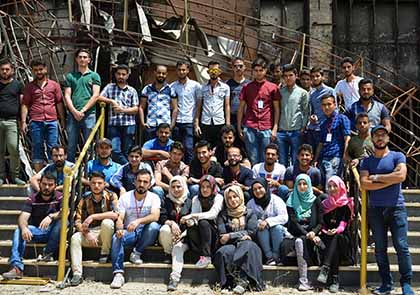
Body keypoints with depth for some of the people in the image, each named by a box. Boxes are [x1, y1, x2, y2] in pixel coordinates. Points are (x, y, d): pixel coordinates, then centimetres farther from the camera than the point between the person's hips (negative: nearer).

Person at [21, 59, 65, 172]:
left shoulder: (54, 85, 9)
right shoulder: (29, 87, 9)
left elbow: (59, 103, 10)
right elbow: (25, 105, 6)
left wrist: (62, 120, 6)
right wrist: (23, 121, -2)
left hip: (52, 121, 0)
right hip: (36, 122, 0)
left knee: (53, 148, 1)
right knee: (37, 149, 4)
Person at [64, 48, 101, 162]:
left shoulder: (94, 76, 8)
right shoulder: (70, 76, 13)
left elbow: (95, 95, -1)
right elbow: (67, 96, 6)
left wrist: (83, 110, -9)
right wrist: (74, 111, -9)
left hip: (89, 114, -2)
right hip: (72, 114, 2)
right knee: (71, 145, 4)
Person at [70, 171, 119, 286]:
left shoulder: (111, 196, -3)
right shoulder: (85, 200, 4)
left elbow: (115, 214, -21)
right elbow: (78, 221, -4)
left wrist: (93, 216, -24)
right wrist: (87, 233, -23)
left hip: (106, 232, -2)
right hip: (90, 232, 2)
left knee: (107, 222, -34)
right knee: (75, 238, -26)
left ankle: (105, 253, -9)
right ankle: (77, 274, -26)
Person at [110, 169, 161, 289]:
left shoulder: (154, 197, -3)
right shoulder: (125, 197, 1)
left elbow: (155, 216, -21)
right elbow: (119, 218, -8)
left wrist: (138, 221, -39)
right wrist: (119, 228, -32)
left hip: (145, 233, -1)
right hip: (128, 233, 1)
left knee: (154, 226, -33)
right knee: (116, 237, -32)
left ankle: (137, 253, -13)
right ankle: (118, 274, -37)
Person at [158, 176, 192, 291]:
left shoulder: (189, 202, 10)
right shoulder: (167, 201, 13)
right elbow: (162, 218, -1)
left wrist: (183, 234, -12)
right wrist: (171, 223, -23)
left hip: (184, 235, -1)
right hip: (168, 236, 1)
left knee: (178, 247, -32)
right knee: (165, 229, -34)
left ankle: (174, 278, -44)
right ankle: (167, 254, -15)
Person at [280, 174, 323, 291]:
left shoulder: (315, 201, 10)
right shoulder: (292, 201, 9)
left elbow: (320, 222, 5)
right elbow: (293, 222, -2)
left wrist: (313, 232, -16)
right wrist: (306, 234, -16)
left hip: (312, 234, 0)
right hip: (296, 234, 0)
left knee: (300, 241, -33)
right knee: (299, 241, -34)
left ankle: (303, 281, -35)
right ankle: (304, 281, -33)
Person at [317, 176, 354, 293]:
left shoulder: (346, 204, 4)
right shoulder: (325, 204, 14)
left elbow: (344, 223, -9)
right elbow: (322, 223, 7)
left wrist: (336, 231, -28)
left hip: (342, 236, -2)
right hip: (327, 237, 2)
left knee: (336, 237, -35)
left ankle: (325, 269, -48)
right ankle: (334, 279, -42)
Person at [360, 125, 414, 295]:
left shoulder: (397, 157, 5)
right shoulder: (367, 161, 10)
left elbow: (401, 175, -14)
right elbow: (364, 184, -5)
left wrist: (377, 177, -6)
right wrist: (390, 180, -9)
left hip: (396, 207, -2)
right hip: (375, 209, 3)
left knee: (401, 246, -6)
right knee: (380, 248, 5)